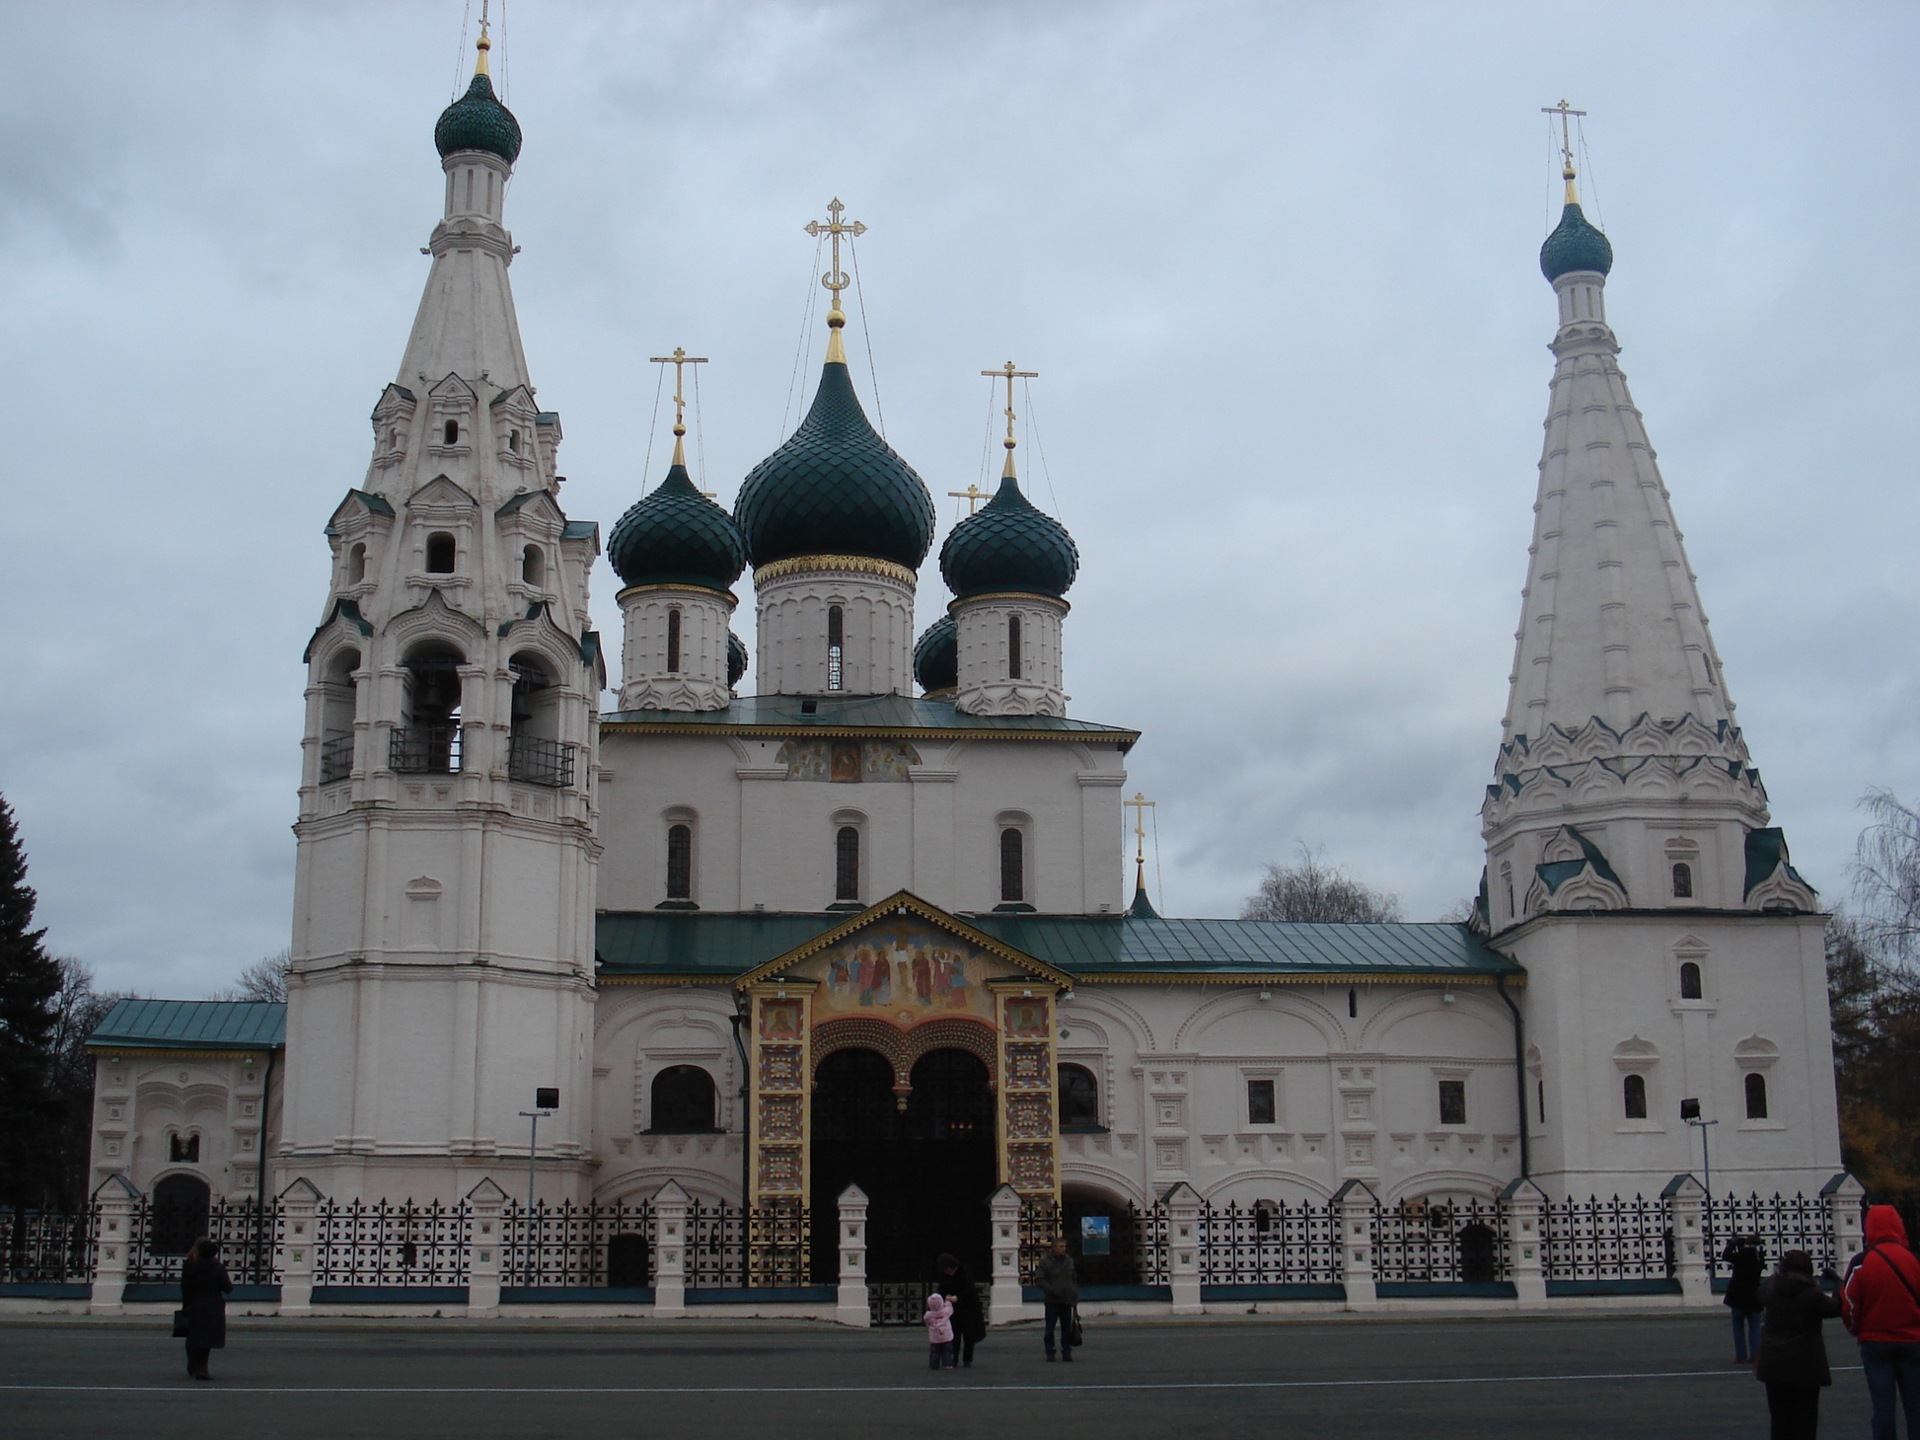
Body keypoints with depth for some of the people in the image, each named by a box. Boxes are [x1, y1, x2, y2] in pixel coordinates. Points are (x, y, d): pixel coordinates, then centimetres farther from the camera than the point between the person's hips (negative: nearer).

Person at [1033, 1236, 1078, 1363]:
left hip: (1067, 1301, 4)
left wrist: (1076, 1296, 13)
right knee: (1050, 1328, -1)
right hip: (1052, 1301, -4)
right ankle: (1050, 1353, 6)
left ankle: (1066, 1352, 13)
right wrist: (1051, 1290, -18)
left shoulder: (1069, 1260, 12)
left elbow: (1074, 1280, 20)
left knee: (1067, 1328, 5)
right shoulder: (1045, 1261, -3)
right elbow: (1038, 1279, -8)